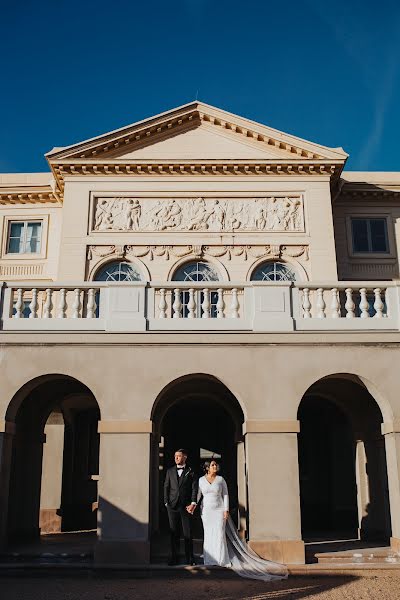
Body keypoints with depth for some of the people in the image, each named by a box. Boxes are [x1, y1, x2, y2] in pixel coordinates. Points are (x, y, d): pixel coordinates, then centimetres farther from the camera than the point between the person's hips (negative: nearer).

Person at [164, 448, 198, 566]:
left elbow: (194, 488, 0)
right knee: (173, 533, 5)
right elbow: (166, 487, 11)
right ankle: (174, 557, 13)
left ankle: (190, 558, 9)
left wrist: (193, 503, -10)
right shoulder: (170, 471, 12)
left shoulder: (190, 472, 5)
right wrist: (166, 502, 1)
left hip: (186, 506, -2)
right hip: (172, 506, 2)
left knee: (188, 533, 0)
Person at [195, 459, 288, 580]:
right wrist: (193, 505, -13)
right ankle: (210, 561, 11)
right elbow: (198, 495, 3)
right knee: (208, 535, 2)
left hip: (219, 510, -1)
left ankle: (222, 560, 2)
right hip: (206, 511, 1)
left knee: (219, 534, -5)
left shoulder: (220, 479, 2)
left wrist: (226, 510, -3)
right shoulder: (201, 480, 3)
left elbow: (225, 495, 3)